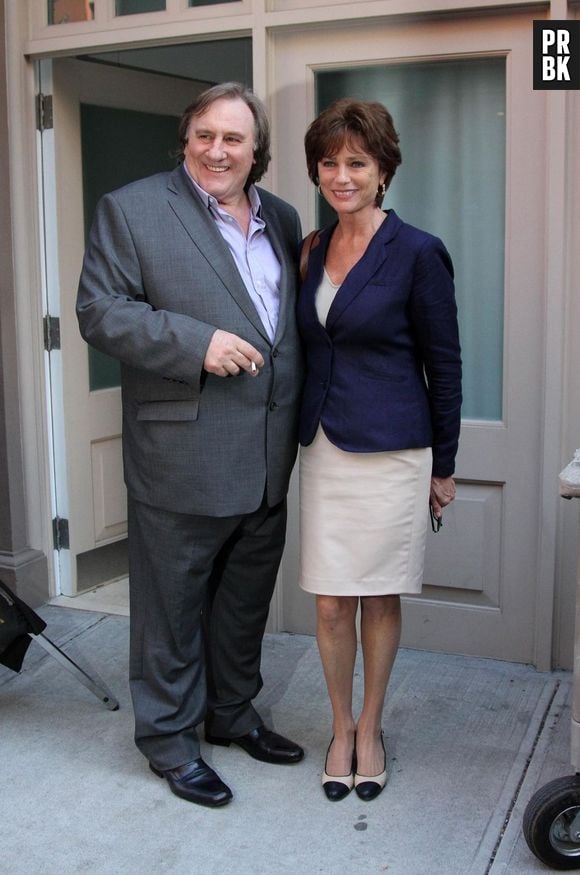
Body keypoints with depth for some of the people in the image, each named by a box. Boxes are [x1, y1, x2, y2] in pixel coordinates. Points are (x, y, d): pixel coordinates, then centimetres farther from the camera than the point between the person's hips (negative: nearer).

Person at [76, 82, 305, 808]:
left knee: (245, 601, 19)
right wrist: (197, 342, -22)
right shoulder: (132, 209, -5)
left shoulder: (281, 219, 12)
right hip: (182, 458, -5)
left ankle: (231, 713, 38)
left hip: (268, 461, 6)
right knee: (173, 605, 7)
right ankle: (168, 737, 25)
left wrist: (302, 423, 6)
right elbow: (99, 311, -11)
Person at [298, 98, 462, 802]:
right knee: (330, 604, 8)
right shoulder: (313, 250, 8)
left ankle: (370, 729, 28)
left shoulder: (417, 254, -9)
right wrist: (304, 433, 15)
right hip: (323, 448, 4)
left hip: (391, 452, -4)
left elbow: (444, 364, -4)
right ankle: (342, 729, 27)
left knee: (380, 599, 9)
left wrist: (443, 466, -2)